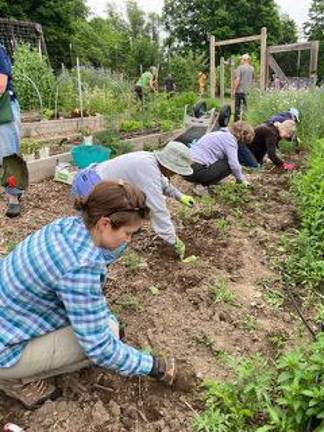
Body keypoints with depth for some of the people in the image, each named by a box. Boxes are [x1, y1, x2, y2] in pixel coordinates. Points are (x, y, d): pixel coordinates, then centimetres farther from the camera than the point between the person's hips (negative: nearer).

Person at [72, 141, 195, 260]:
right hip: (88, 186, -10)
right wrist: (174, 242, -20)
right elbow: (158, 209, -27)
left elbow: (161, 182, 26)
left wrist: (180, 196, 23)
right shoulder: (149, 169, -26)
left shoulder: (150, 159, 3)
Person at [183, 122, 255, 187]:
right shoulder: (229, 138, -7)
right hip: (196, 171, -10)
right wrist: (241, 179, 4)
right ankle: (202, 186, -7)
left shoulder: (219, 134, 23)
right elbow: (233, 164, -15)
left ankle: (201, 183, 8)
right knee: (228, 166, -3)